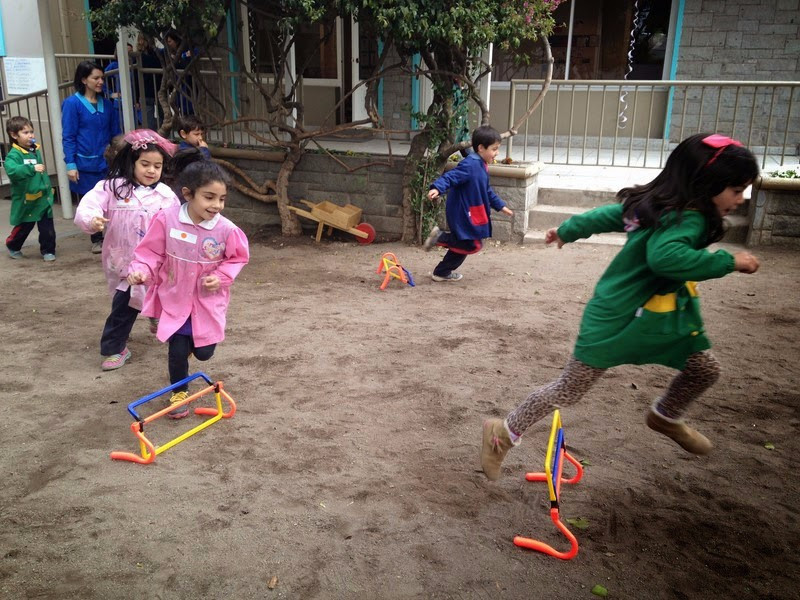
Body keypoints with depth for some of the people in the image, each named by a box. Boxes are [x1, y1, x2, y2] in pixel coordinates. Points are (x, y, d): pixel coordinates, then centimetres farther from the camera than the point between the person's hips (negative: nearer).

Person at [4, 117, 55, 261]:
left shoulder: (35, 150, 7)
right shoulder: (14, 155, -16)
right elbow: (12, 170, -36)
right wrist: (32, 168, -44)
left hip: (43, 198, 5)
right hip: (26, 200, -5)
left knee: (47, 228, 3)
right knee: (24, 227, 12)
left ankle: (48, 251, 18)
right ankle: (12, 246, 37)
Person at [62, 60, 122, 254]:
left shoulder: (106, 104, 8)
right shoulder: (72, 103, -5)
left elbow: (115, 133, 12)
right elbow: (68, 137, -6)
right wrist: (70, 164, -12)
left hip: (107, 162, 3)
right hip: (85, 164, -3)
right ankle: (97, 240, 22)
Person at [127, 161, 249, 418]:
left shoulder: (226, 229, -18)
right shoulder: (167, 219, -19)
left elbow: (238, 258, -1)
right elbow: (151, 252, -7)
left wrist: (221, 277, -15)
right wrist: (140, 270, -24)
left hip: (207, 302, 1)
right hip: (175, 299, -1)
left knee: (204, 352, 10)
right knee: (177, 351, 2)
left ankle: (192, 341, 48)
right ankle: (179, 392, 29)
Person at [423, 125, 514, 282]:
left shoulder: (482, 167, 14)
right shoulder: (470, 165, -19)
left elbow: (487, 191, 26)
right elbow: (450, 177, -29)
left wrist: (500, 206, 30)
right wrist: (437, 188, -46)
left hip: (469, 214, 10)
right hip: (462, 214, -10)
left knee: (463, 245, 15)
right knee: (473, 245, -10)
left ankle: (442, 273, 25)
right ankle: (440, 237, -2)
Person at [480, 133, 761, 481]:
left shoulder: (662, 205, 5)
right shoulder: (687, 218, -23)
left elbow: (607, 214, 13)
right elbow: (665, 257, -44)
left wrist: (567, 231, 25)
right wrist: (727, 261, -33)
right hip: (618, 319, -10)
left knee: (704, 368, 14)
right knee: (569, 389, 0)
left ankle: (666, 418, 40)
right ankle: (503, 433, 14)